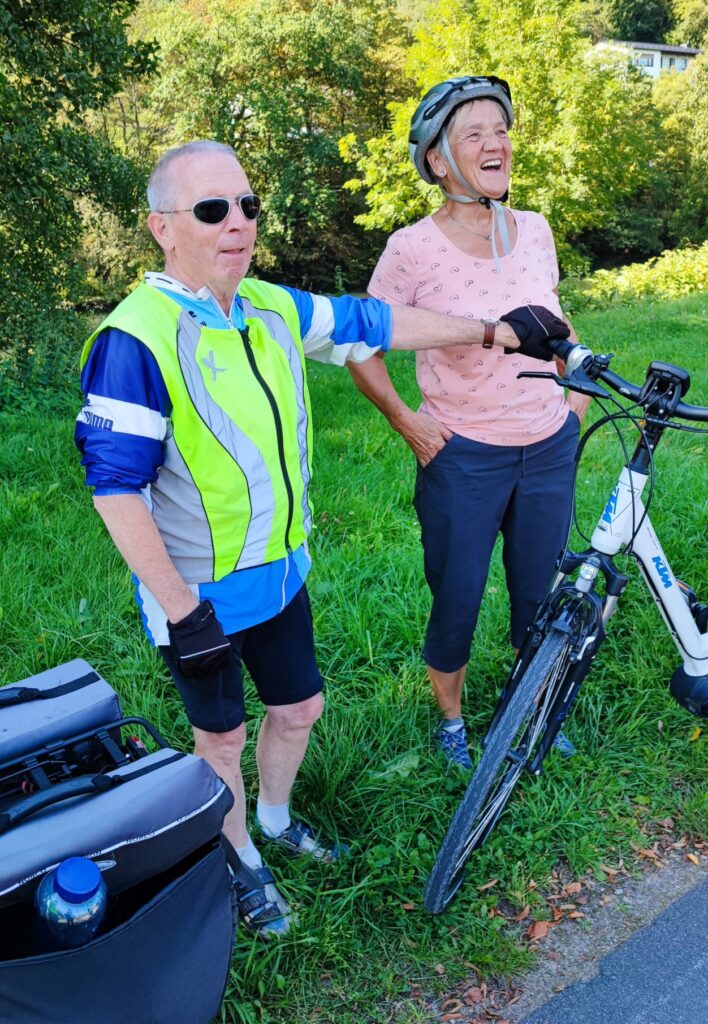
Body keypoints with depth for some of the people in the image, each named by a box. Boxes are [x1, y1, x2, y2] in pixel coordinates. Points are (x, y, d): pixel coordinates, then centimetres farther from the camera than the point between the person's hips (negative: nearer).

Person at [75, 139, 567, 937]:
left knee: (299, 707, 21)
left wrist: (496, 331, 16)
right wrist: (180, 609, -21)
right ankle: (240, 862, 42)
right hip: (199, 593, -6)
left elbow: (375, 323, 10)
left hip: (280, 572, 7)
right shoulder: (136, 340, -23)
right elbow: (116, 486, -22)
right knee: (223, 734, 14)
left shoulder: (274, 310, -1)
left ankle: (275, 819, 51)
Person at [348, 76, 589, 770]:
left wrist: (580, 384, 9)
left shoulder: (534, 231, 0)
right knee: (457, 601, 9)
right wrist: (407, 423, -9)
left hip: (550, 449, 5)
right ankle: (451, 719, 37)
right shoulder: (412, 248, -14)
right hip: (463, 458, -4)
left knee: (540, 593, 18)